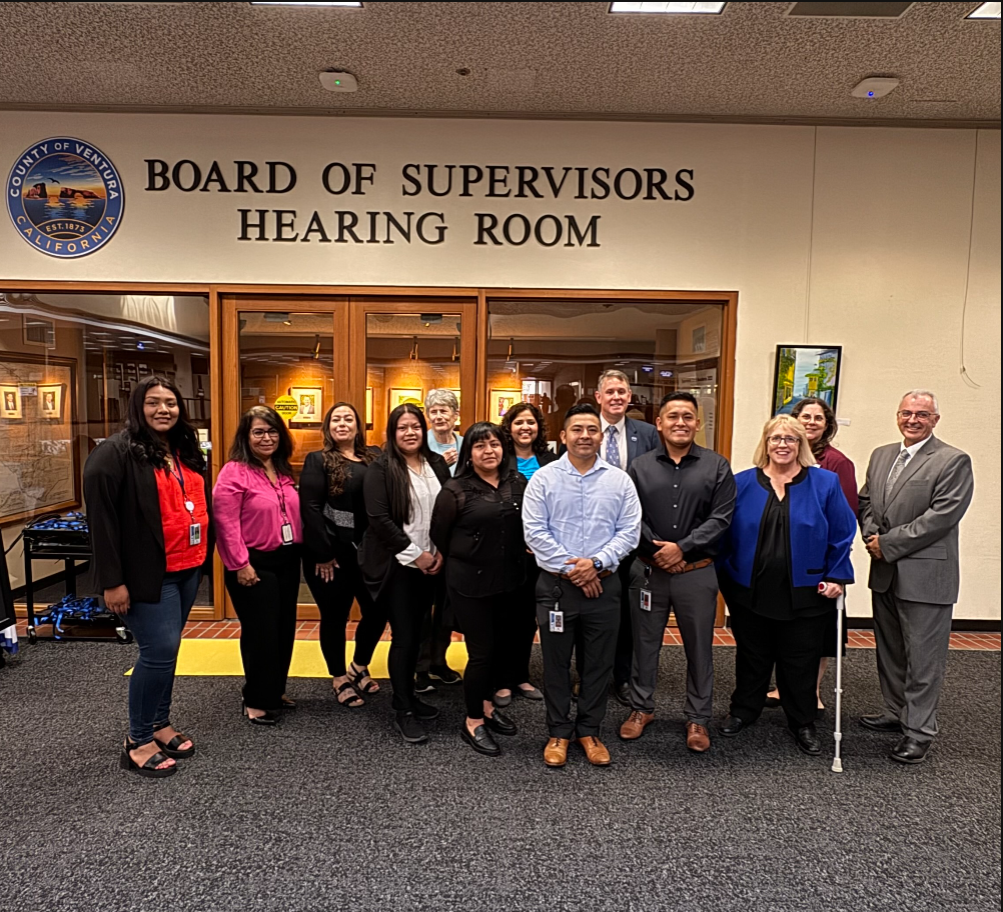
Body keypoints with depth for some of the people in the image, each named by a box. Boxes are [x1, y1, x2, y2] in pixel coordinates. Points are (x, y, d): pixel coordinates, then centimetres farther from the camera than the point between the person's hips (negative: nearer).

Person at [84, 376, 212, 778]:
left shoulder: (186, 452, 13)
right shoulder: (115, 452, -11)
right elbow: (101, 518, -14)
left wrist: (206, 556, 16)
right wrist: (112, 580, -17)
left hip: (187, 569, 7)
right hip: (149, 574, -7)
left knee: (167, 650, 15)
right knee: (159, 652, -6)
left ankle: (159, 724, 30)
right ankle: (138, 741, 12)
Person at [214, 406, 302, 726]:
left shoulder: (284, 472, 10)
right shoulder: (234, 471, -13)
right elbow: (226, 522, -18)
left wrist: (298, 550, 12)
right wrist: (240, 564, -18)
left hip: (287, 561, 7)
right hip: (255, 564, -7)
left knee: (284, 629, 15)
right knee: (260, 632, 2)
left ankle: (275, 691, 31)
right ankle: (256, 700, 19)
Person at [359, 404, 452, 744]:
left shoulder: (437, 465, 6)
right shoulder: (381, 469, -8)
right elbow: (379, 518, -15)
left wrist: (441, 551, -4)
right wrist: (414, 553, -15)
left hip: (430, 563, 5)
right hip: (396, 564, -5)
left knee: (416, 632, 14)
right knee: (403, 636, 0)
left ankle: (408, 694, 31)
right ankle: (403, 712, 13)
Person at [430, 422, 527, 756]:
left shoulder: (518, 484, 0)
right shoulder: (455, 490, -12)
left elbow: (528, 525, 11)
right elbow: (439, 534, -2)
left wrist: (515, 562, 10)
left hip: (508, 580, 5)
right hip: (470, 583, -5)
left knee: (503, 645, 15)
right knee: (481, 652, 0)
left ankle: (485, 705, 38)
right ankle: (472, 723, 20)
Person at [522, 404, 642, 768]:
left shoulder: (619, 481, 2)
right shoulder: (543, 478, -2)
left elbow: (629, 531, -1)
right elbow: (534, 531, -7)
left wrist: (596, 563, -13)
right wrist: (570, 568, -12)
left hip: (604, 584, 2)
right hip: (556, 584, -1)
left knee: (598, 663, 12)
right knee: (556, 662, 10)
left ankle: (589, 731, 30)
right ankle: (559, 733, 27)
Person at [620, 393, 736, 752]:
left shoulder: (717, 466, 0)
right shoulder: (640, 467, 2)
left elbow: (721, 518, -7)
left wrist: (682, 548, -15)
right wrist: (656, 549, -13)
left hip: (696, 572, 0)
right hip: (648, 570, 1)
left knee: (699, 647, 10)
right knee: (645, 642, 13)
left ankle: (697, 717, 28)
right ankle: (641, 708, 31)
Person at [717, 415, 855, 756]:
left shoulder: (825, 483, -1)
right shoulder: (742, 483, -1)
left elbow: (842, 534, 1)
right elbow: (724, 533, 2)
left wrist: (836, 577, -5)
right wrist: (722, 576, 0)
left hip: (804, 594, -1)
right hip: (750, 591, 1)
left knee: (801, 661, 11)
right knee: (752, 656, 16)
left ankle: (803, 723, 29)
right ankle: (743, 711, 34)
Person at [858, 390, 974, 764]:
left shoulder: (953, 461, -9)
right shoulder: (881, 455, 12)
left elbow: (942, 516, -17)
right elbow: (865, 502, 16)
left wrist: (888, 544, -16)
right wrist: (871, 535, -4)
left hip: (925, 575, -7)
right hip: (884, 573, 7)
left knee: (923, 659, 2)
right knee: (889, 651, 19)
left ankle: (918, 731, 15)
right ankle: (896, 712, 35)